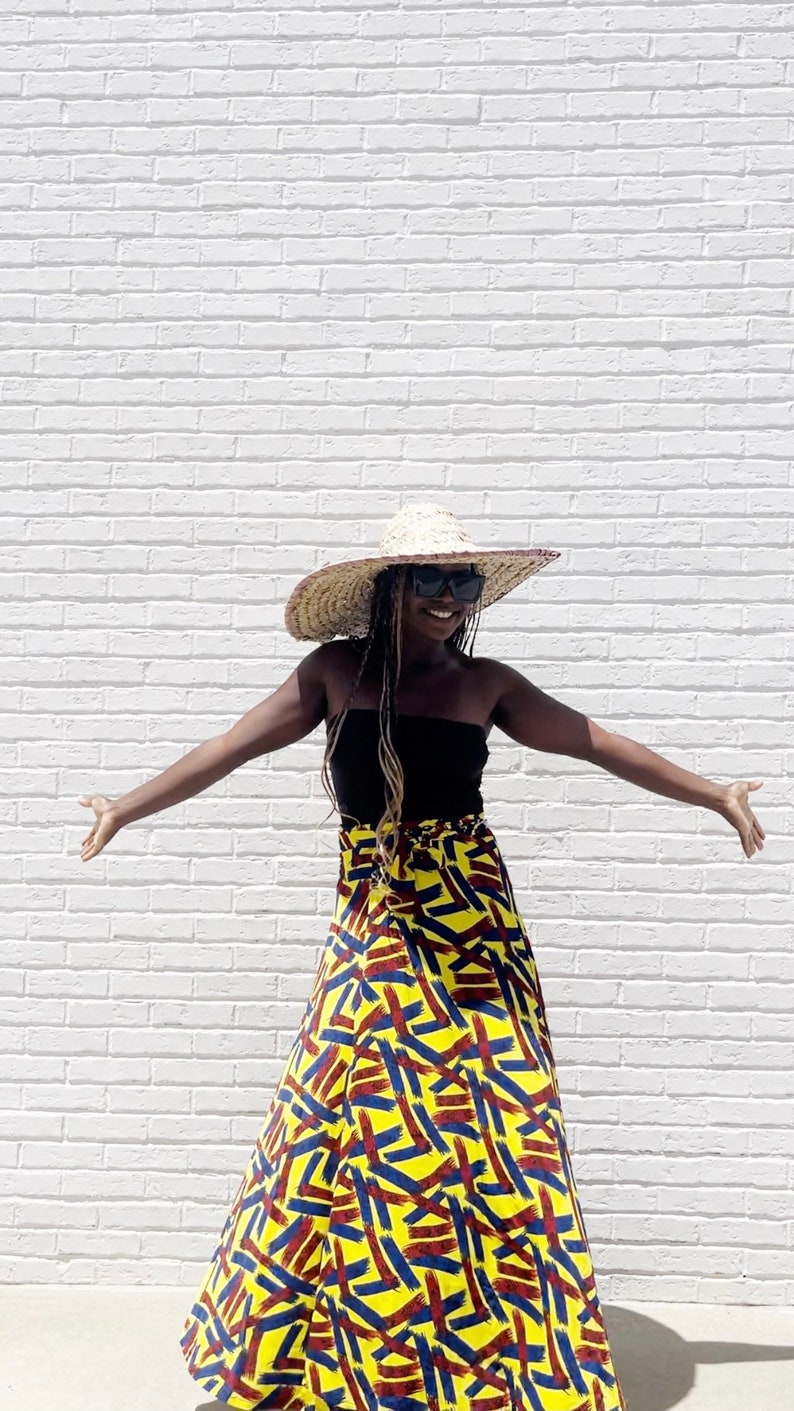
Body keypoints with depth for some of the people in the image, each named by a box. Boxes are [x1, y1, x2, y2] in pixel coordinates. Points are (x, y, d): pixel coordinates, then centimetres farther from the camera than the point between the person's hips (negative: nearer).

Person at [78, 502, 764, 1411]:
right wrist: (125, 809, 9)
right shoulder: (334, 672, 2)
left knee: (488, 1130, 0)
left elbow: (606, 747, 10)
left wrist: (715, 795, 14)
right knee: (359, 1130, 4)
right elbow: (227, 750, 6)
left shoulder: (485, 683, 3)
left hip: (472, 927, 0)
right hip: (374, 931, 0)